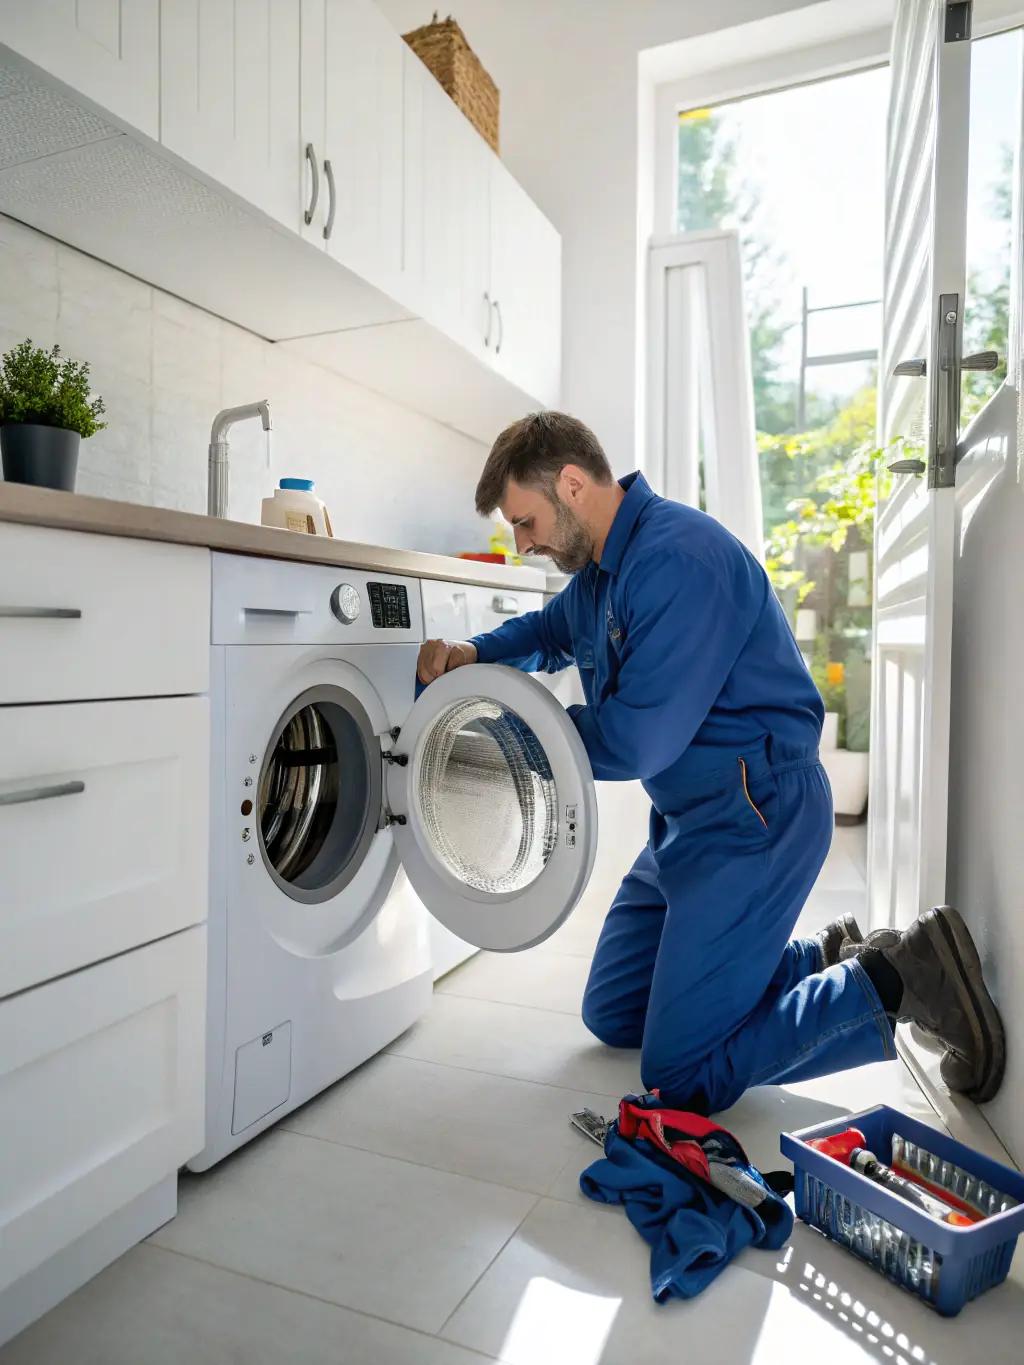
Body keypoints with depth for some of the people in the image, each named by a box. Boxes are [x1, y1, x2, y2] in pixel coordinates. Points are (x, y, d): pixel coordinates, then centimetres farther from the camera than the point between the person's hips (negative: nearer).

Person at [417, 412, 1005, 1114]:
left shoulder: (679, 558, -23)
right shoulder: (599, 565, 8)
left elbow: (636, 740, -26)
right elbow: (549, 630, 27)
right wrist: (471, 653, 5)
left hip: (758, 816, -10)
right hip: (688, 819, 10)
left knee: (683, 1077, -7)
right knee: (611, 1015, 17)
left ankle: (904, 973, 3)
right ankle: (823, 958, 22)